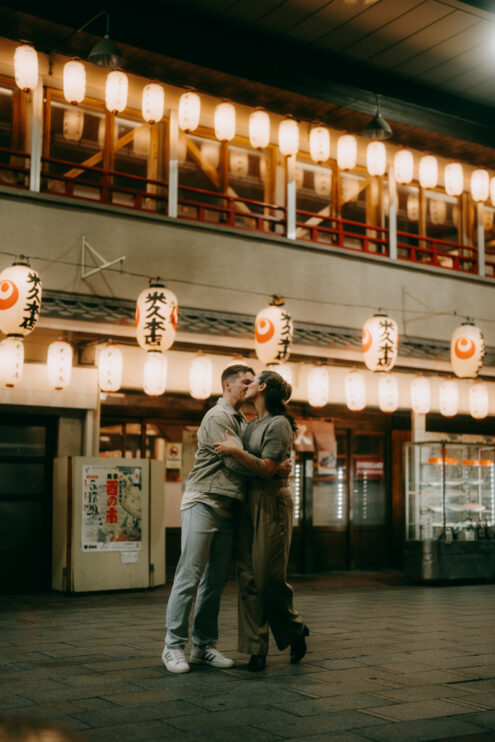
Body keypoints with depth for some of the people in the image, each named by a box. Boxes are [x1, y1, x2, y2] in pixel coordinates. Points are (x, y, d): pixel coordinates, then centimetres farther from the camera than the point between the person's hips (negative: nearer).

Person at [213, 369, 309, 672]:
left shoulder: (279, 424, -7)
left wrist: (235, 450, -17)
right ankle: (257, 649, 4)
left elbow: (266, 468, -15)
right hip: (247, 503, 7)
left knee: (269, 576, -6)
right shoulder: (251, 425, 17)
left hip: (272, 503, -7)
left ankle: (295, 630, 19)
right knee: (248, 575, 1)